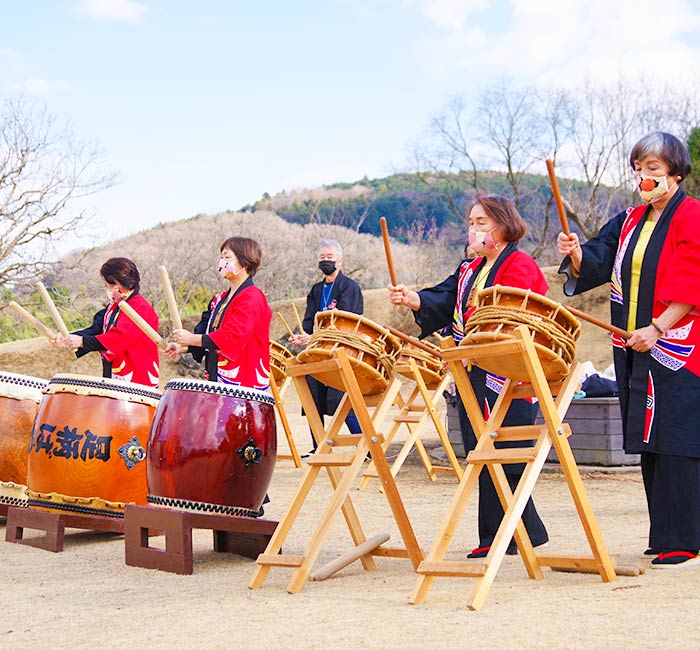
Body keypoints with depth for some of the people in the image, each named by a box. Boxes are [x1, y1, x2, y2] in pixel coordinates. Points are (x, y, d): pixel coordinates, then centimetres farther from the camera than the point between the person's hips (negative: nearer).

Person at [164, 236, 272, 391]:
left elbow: (232, 337, -20)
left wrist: (190, 339, -17)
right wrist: (181, 348, 2)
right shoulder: (220, 299, 18)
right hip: (218, 381, 8)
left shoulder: (252, 298, -10)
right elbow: (205, 331, 19)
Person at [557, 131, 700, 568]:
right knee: (649, 444, 10)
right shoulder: (630, 222, 17)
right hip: (635, 351, 7)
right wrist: (577, 254, -14)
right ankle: (663, 536, 18)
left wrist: (658, 328, -22)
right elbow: (596, 265, 8)